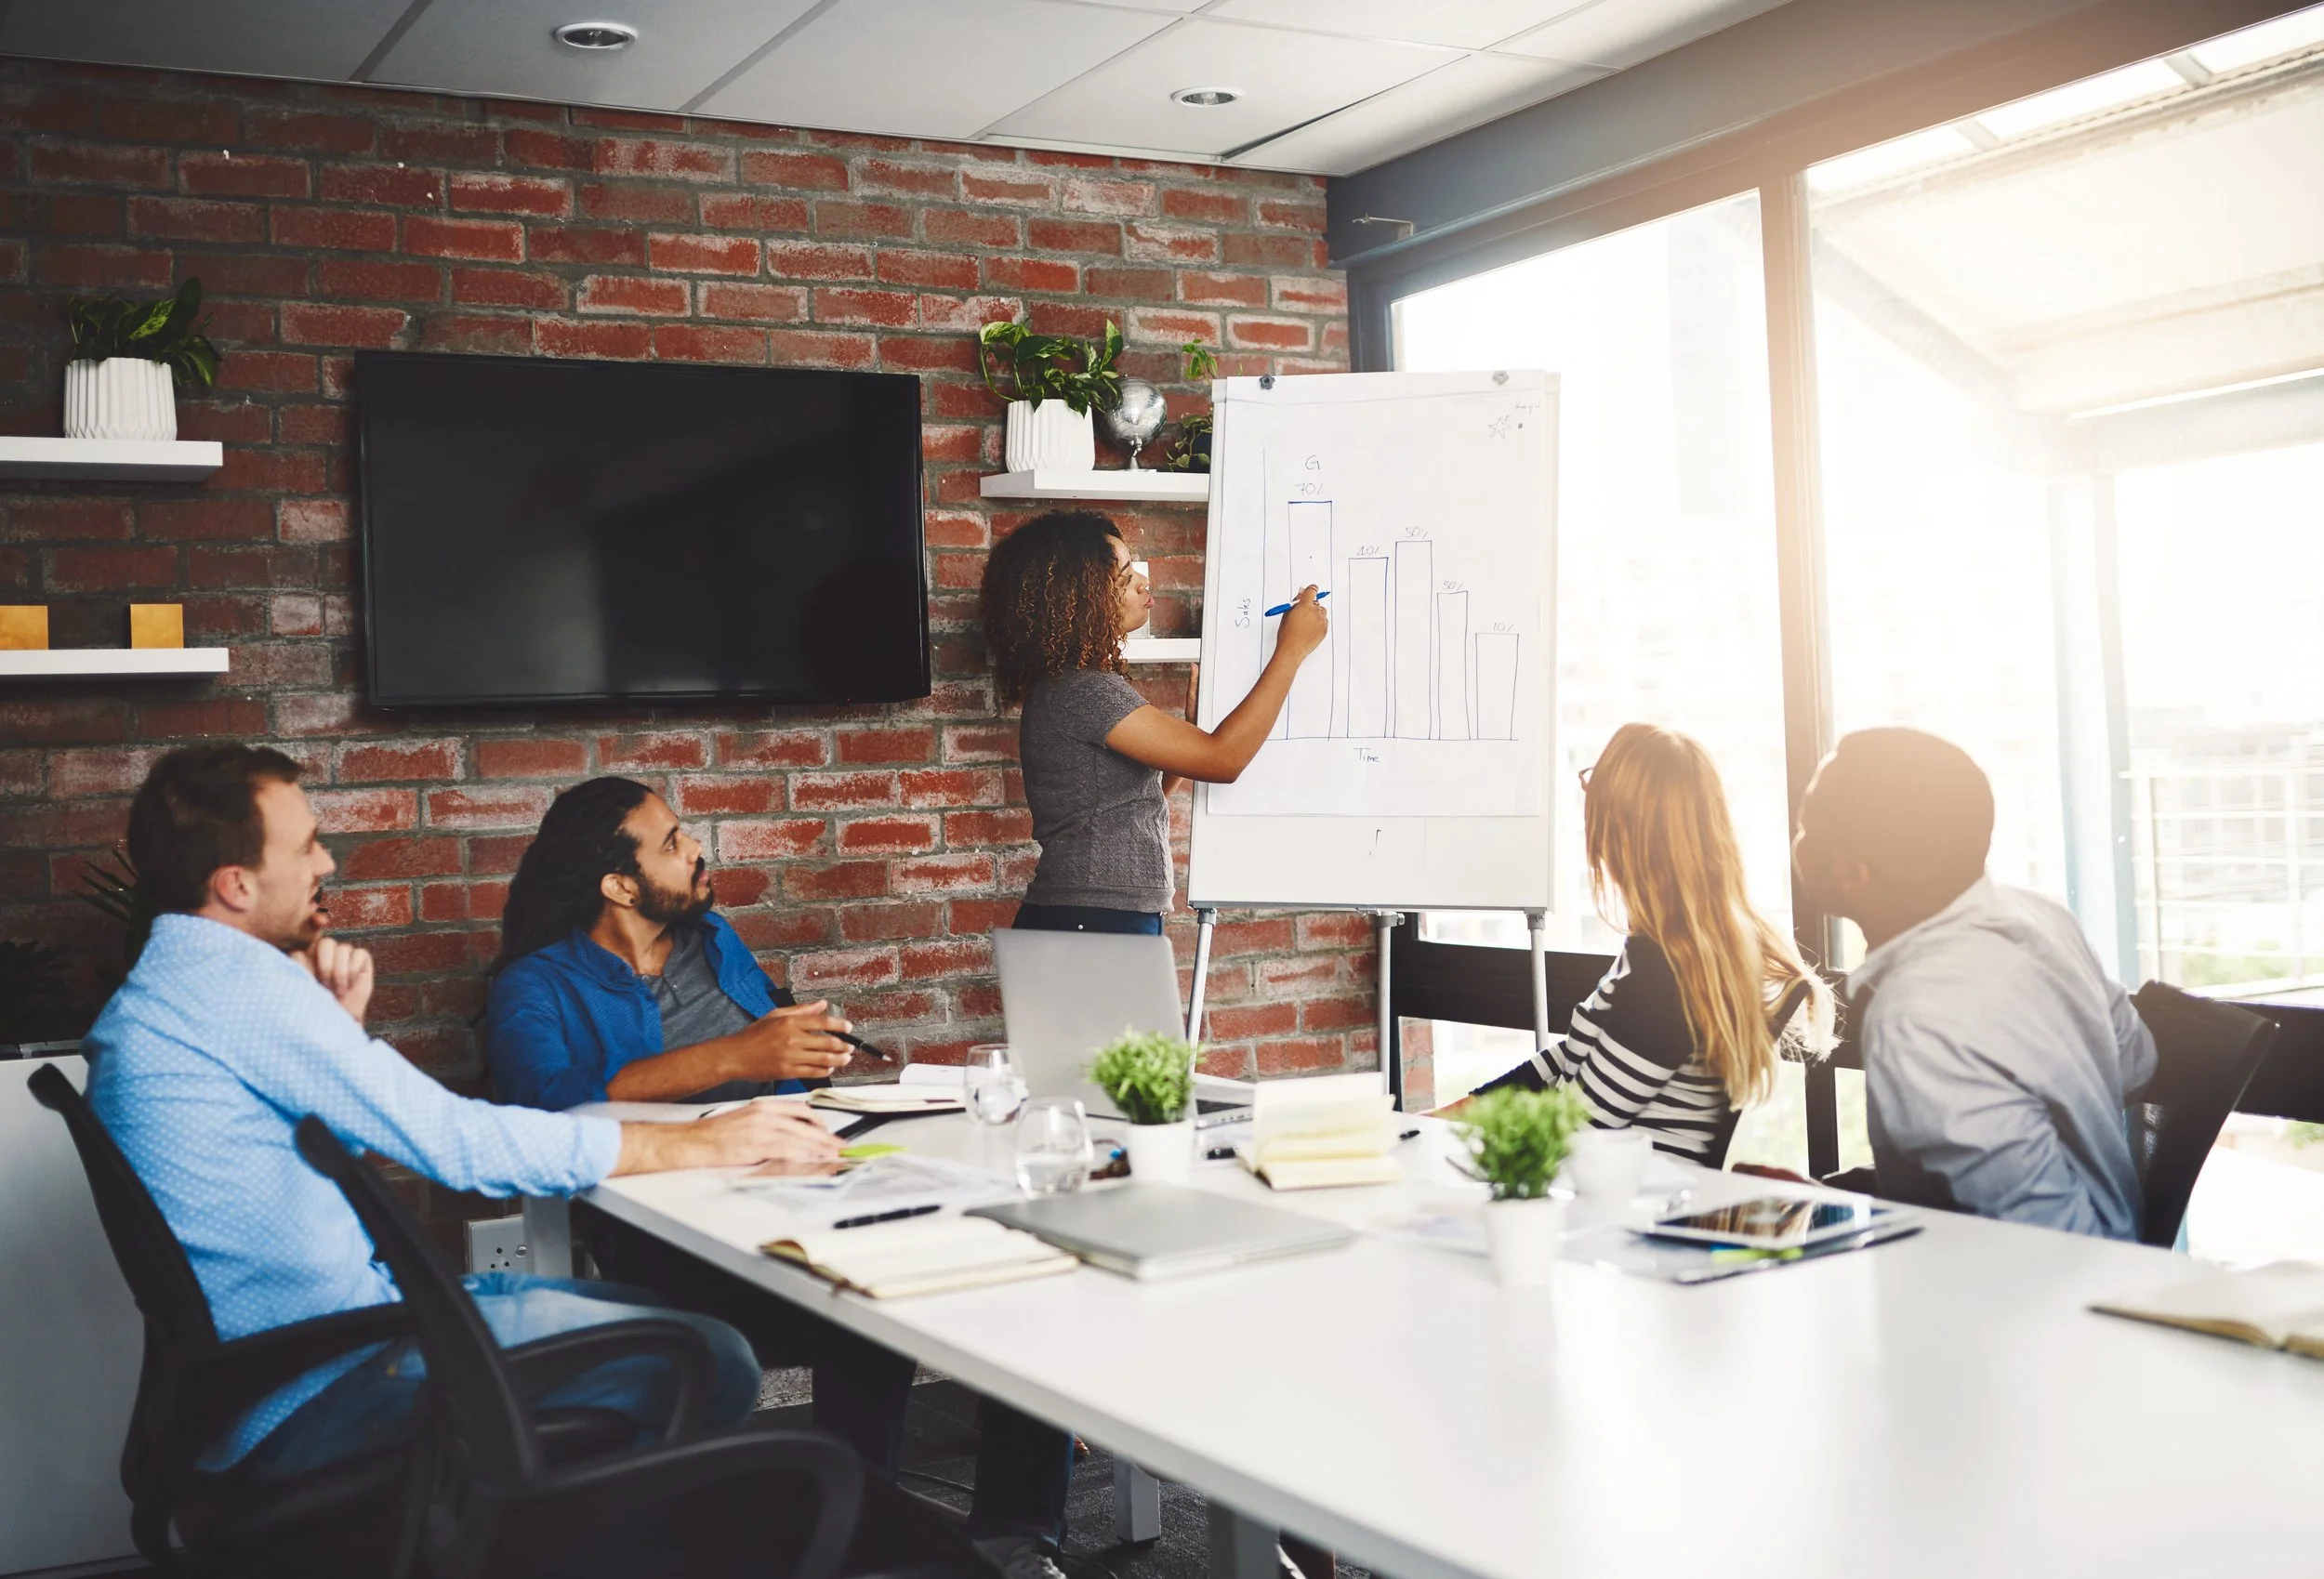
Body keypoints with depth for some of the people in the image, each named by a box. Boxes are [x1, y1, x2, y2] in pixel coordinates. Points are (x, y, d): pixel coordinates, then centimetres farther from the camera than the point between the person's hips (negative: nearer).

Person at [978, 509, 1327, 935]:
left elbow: (1146, 791, 20)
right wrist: (1291, 649, -14)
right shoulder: (1081, 693, -18)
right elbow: (1222, 760, -22)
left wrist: (1196, 716, 9)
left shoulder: (1066, 686, 14)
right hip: (1093, 928, -10)